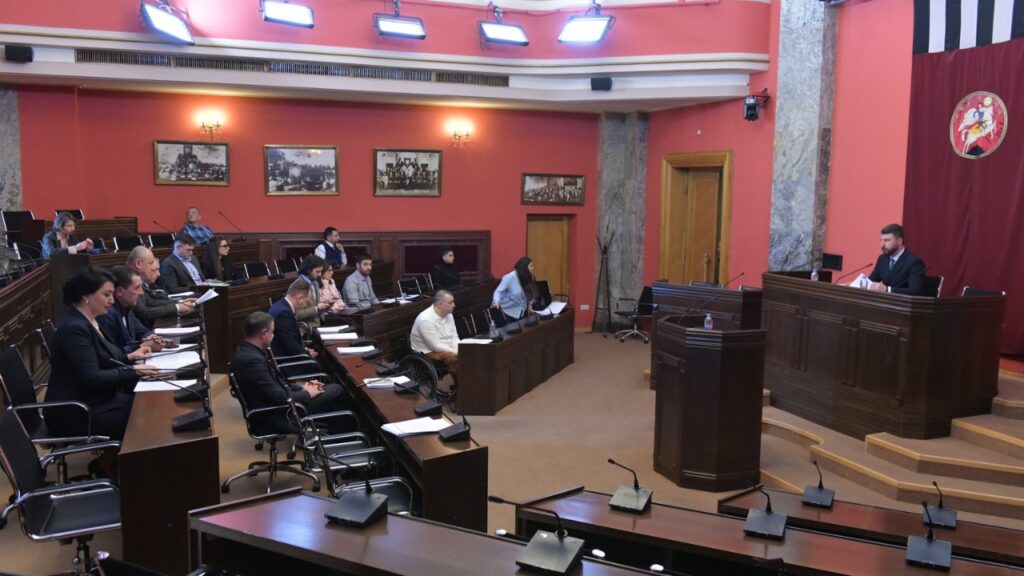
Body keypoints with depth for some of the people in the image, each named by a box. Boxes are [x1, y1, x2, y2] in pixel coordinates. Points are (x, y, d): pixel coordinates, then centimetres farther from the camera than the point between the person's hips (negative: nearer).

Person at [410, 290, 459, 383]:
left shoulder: (448, 315, 2)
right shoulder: (426, 319, -23)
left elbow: (454, 337, 4)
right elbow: (436, 346, -24)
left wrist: (459, 351, -16)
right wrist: (457, 353, -23)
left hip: (446, 349, 8)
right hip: (428, 352, -8)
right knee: (453, 358, -31)